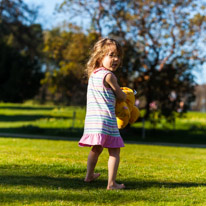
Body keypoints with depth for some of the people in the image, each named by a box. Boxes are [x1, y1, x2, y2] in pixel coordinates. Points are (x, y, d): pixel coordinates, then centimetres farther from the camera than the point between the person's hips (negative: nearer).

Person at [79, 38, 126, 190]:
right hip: (106, 119, -8)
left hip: (91, 119, 8)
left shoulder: (93, 74, 15)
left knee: (96, 149, 26)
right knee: (114, 152, -2)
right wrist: (125, 96, 23)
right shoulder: (109, 76, -10)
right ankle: (111, 183, -6)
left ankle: (89, 175, 38)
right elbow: (120, 96, 0)